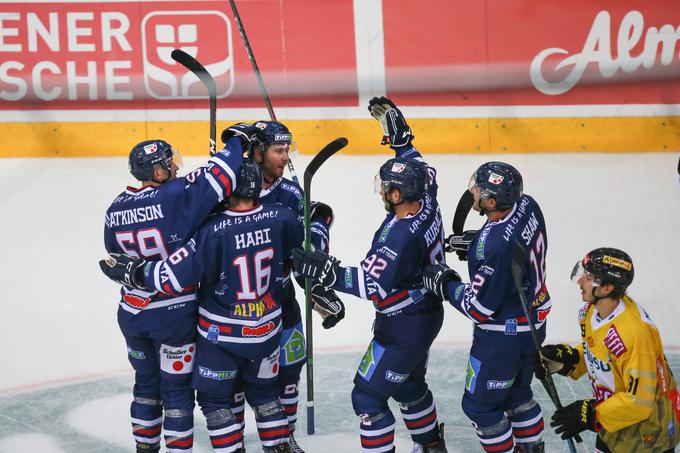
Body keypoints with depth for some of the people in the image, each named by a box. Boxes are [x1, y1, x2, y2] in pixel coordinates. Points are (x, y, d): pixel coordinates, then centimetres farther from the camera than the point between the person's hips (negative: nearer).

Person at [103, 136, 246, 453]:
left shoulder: (116, 209, -1)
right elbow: (218, 177, -23)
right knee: (177, 389, 7)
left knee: (146, 383, 22)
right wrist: (237, 142, -7)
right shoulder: (174, 197, -21)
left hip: (132, 313, 6)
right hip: (173, 316, -6)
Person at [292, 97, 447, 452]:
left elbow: (373, 286, -35)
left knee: (368, 397, -1)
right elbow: (419, 170, 13)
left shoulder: (399, 237, -33)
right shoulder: (426, 201, -8)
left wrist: (329, 273, -39)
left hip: (403, 329, -10)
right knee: (409, 385, 29)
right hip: (425, 315, 10)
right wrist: (399, 132, 12)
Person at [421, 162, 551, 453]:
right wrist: (474, 243, 1)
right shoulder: (527, 206, -11)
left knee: (480, 405, 10)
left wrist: (444, 284, -11)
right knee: (516, 393, 28)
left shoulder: (494, 245, -36)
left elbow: (480, 308, -25)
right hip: (532, 323, 9)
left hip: (503, 336, -9)